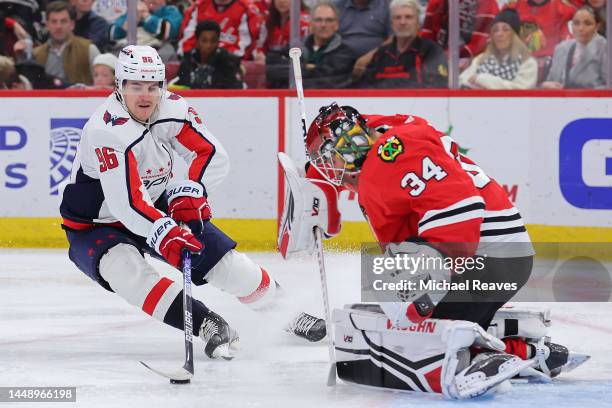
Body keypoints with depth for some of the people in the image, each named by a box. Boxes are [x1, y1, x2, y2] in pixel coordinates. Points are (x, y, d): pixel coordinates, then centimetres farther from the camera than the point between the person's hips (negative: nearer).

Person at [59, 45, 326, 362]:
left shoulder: (171, 108, -12)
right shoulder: (106, 130, -31)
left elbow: (212, 155, -6)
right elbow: (125, 202, -39)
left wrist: (189, 192, -23)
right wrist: (165, 235, -51)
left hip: (157, 207, 5)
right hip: (94, 226, -5)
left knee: (227, 262, -4)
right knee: (123, 266, -36)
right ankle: (206, 326, -35)